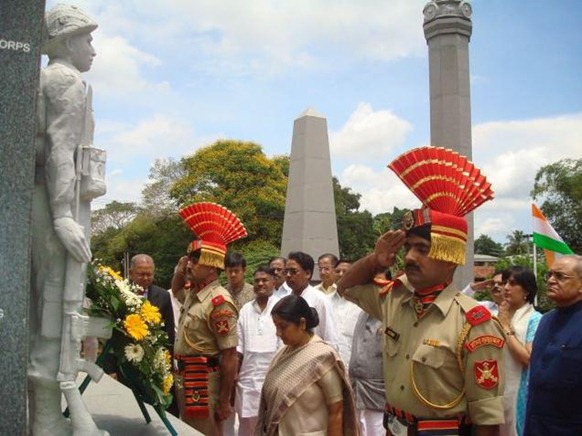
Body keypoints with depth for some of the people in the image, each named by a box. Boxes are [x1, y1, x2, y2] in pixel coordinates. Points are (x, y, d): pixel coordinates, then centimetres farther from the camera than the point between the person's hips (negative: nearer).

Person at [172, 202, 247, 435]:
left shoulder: (219, 302, -22)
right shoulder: (193, 292, 6)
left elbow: (230, 356, -21)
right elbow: (176, 290, 32)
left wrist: (224, 402, -19)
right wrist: (180, 272, 10)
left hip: (205, 384, -9)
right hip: (185, 380, 9)